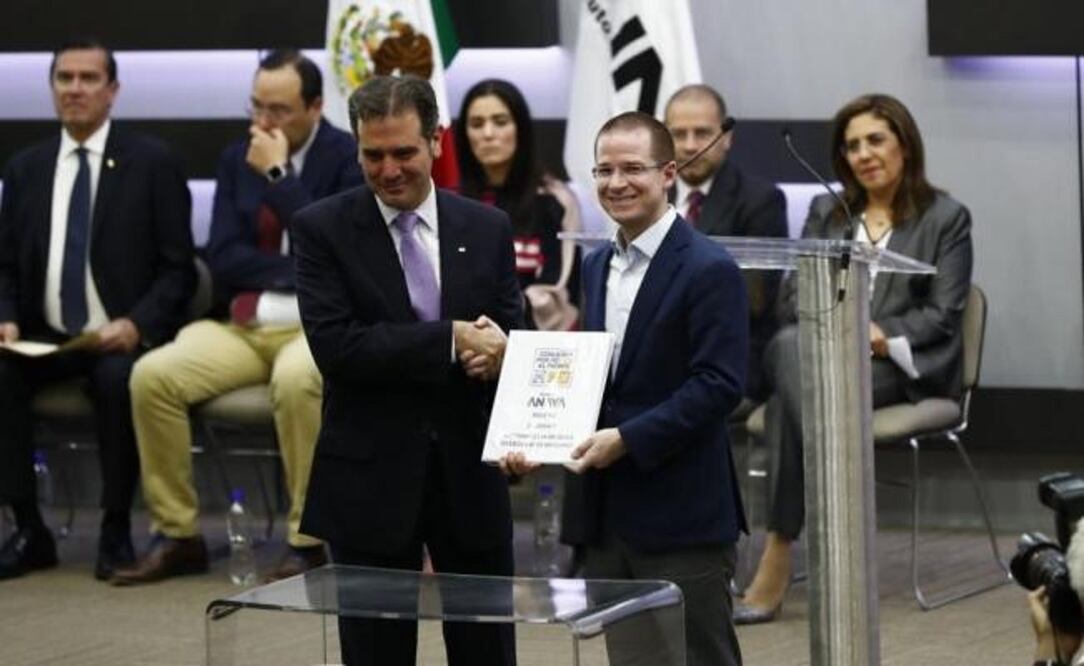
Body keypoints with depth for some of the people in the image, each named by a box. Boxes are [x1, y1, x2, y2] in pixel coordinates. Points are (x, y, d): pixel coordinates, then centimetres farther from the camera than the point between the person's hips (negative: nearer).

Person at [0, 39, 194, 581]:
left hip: (122, 338, -3)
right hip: (45, 337, 4)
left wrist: (137, 324, -18)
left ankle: (116, 531, -19)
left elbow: (178, 269, -2)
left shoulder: (152, 163, 1)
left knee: (118, 379, -36)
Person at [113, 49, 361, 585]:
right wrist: (297, 270, -11)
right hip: (244, 326, 5)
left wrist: (277, 176, -16)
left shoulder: (350, 159, -3)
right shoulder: (237, 160, 11)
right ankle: (176, 535, -10)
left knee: (295, 380, -39)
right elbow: (223, 259, 3)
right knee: (152, 375, -20)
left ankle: (307, 541, -25)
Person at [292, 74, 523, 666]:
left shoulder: (488, 229, 6)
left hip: (470, 470, 3)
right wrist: (451, 341, -20)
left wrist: (498, 354, -17)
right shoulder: (322, 229, -4)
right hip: (370, 477, -2)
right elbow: (334, 345, -15)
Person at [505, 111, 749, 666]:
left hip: (681, 514, -7)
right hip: (608, 513, 7)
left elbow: (718, 385, -16)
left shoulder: (708, 270, -10)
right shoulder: (597, 267, 15)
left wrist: (627, 439, -20)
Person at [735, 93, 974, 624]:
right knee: (788, 346, -37)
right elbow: (793, 292, 12)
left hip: (903, 367, -4)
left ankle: (778, 557, -34)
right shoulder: (826, 212, 22)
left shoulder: (946, 217, 9)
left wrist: (881, 336, -17)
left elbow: (942, 315, 0)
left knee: (789, 399, -34)